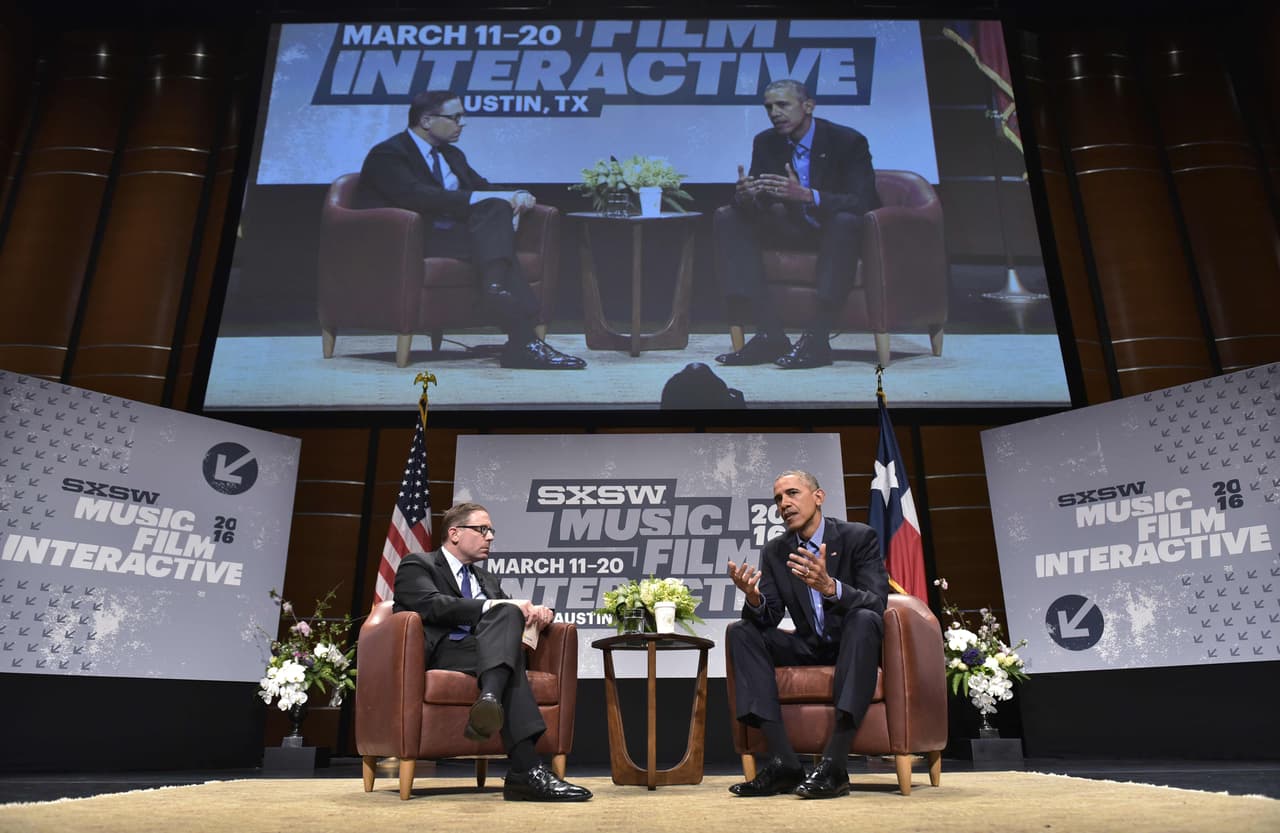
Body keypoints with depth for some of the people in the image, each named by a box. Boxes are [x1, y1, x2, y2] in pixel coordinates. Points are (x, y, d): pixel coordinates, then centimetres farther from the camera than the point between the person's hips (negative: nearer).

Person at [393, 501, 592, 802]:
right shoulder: (417, 565, 8)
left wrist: (537, 611, -3)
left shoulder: (486, 578, 29)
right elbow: (434, 605, -12)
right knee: (507, 614, -30)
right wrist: (496, 607, -21)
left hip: (484, 652, 6)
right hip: (439, 655, -5)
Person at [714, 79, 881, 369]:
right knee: (728, 220, -13)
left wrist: (807, 195, -41)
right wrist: (744, 195, -28)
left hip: (840, 233, -5)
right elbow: (757, 205, -1)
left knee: (846, 220, -39)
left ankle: (817, 338, -38)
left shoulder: (848, 141, -14)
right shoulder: (766, 143, 1)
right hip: (796, 231, 5)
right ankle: (769, 333, -25)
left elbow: (863, 202, -25)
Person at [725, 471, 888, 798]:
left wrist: (830, 586, -40)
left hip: (855, 644, -4)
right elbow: (768, 617, -4)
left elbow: (877, 604, -21)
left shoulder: (859, 536, -10)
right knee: (740, 632, -17)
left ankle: (834, 764, -38)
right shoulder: (775, 551, 2)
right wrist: (754, 598, -28)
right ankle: (784, 763, -26)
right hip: (810, 648, 4)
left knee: (864, 619, -36)